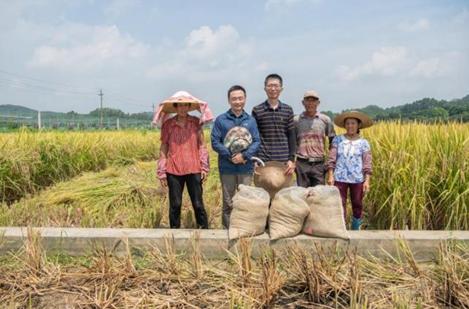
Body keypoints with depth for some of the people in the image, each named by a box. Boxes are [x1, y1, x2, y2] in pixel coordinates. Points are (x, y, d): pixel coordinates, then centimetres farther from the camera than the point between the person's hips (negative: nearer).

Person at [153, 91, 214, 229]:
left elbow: (201, 145, 6)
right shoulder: (168, 124, 1)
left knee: (198, 204, 4)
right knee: (175, 204, 9)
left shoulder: (196, 122, 2)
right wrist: (162, 172, 2)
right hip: (174, 171, 0)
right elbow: (163, 148, 3)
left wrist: (204, 167, 2)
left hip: (194, 170, 0)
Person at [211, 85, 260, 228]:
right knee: (228, 202, 8)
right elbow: (215, 142, -5)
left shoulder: (251, 120, 5)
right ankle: (227, 229, 18)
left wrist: (244, 155, -15)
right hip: (227, 168, -1)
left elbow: (256, 142, 0)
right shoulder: (220, 120, -1)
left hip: (246, 167, 2)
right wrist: (231, 156, -14)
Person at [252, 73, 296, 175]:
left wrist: (292, 159, -2)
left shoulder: (288, 110, 7)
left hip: (284, 161, 2)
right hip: (263, 160, -1)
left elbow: (291, 136, 7)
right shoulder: (257, 110, 3)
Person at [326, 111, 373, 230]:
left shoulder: (363, 143, 3)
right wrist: (330, 176, -5)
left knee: (357, 205, 11)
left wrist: (367, 180, -6)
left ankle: (356, 229, 28)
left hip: (357, 179, 1)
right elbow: (331, 159, 1)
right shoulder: (337, 140, 3)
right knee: (340, 205, 0)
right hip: (340, 178, 0)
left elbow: (367, 164, 1)